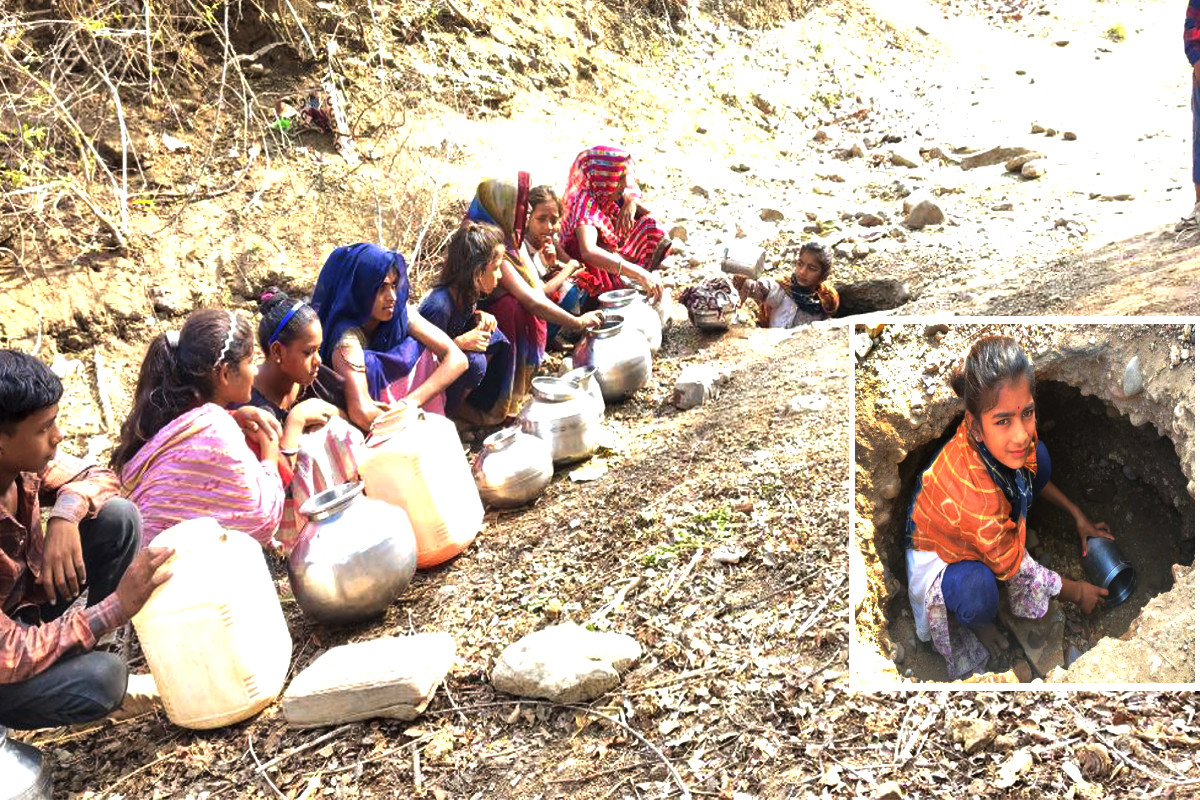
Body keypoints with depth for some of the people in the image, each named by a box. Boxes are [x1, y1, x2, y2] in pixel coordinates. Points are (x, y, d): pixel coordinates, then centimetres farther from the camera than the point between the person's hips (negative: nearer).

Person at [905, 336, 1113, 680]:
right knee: (978, 594, -38)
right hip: (940, 555, -6)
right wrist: (1077, 593, -8)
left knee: (1039, 456, -9)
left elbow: (1032, 475, 4)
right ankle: (975, 621, 1)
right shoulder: (972, 494, -44)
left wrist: (1078, 516, 6)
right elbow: (1015, 569, -24)